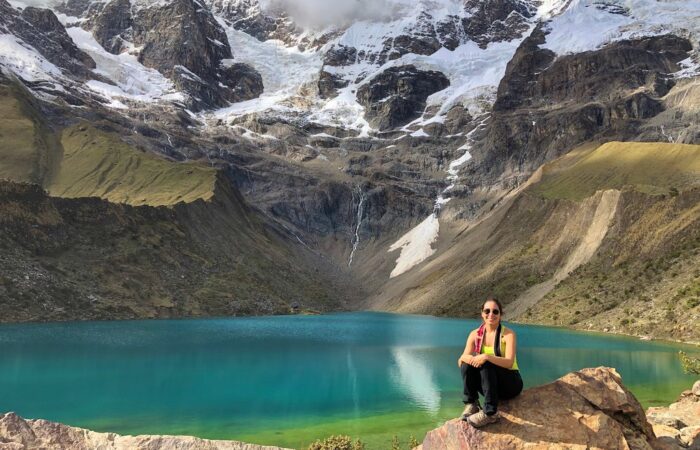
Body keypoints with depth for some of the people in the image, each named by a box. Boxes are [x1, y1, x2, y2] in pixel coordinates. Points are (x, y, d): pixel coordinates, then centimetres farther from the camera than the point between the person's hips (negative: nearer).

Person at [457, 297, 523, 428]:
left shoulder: (508, 334, -12)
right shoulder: (475, 334, -1)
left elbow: (509, 363, -26)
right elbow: (461, 361, -9)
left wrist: (487, 356, -40)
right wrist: (467, 358, -33)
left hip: (511, 383, -3)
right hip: (488, 384, 4)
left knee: (486, 364, -31)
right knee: (467, 363, -21)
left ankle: (490, 413, -30)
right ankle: (471, 404, -17)